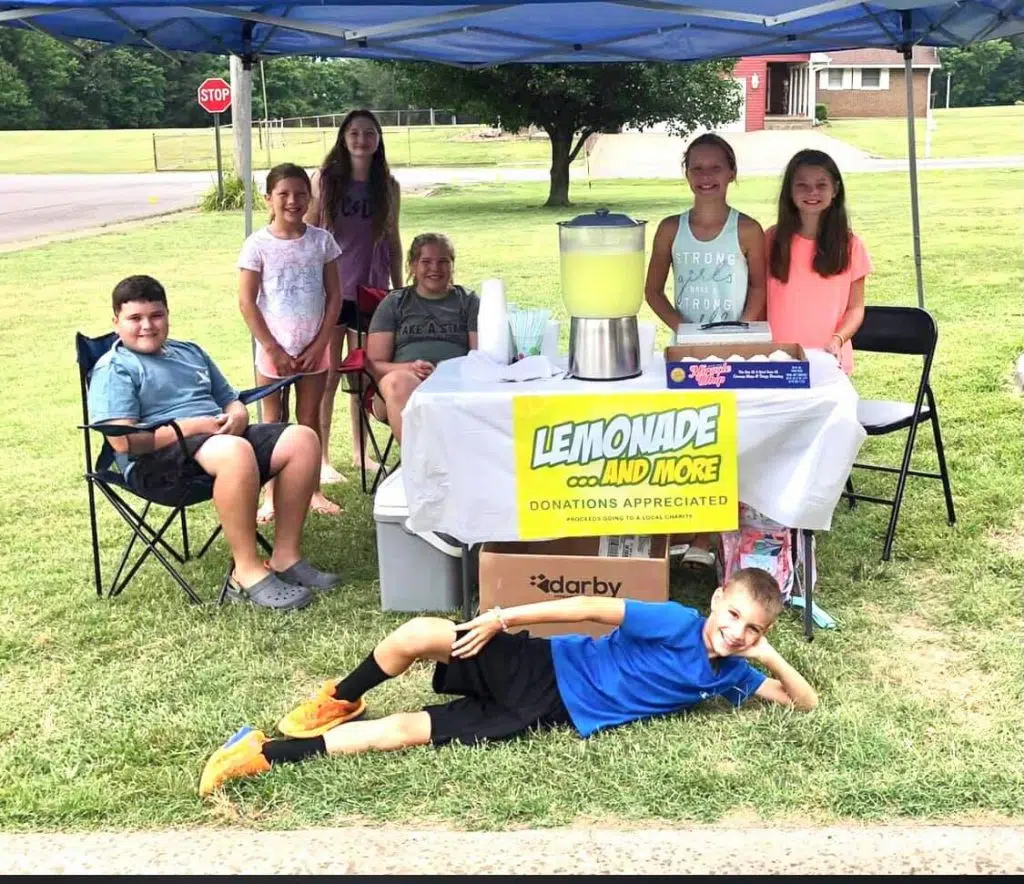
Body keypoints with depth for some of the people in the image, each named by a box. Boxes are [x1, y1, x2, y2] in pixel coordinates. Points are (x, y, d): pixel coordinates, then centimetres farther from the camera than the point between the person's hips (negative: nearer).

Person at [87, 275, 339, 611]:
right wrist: (197, 426, -16)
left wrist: (236, 418, 1)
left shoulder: (190, 352, 25)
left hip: (221, 437, 8)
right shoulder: (113, 369, 2)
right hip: (157, 463, -8)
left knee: (302, 439, -14)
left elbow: (231, 401, 28)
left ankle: (285, 557, -11)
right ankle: (248, 571, -28)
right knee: (234, 451, -39)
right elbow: (124, 442, -12)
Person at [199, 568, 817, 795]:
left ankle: (271, 752, -6)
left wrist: (771, 657, -15)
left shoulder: (728, 677, 3)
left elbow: (806, 703, 5)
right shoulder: (679, 624, -8)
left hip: (552, 717, 1)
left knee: (409, 732, -12)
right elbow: (595, 607, -12)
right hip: (540, 667, -1)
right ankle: (340, 701, 9)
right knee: (421, 634, -22)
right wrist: (504, 617, -20)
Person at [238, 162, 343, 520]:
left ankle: (313, 491, 20)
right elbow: (246, 302, -8)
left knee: (310, 418, 11)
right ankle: (270, 495, 15)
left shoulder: (321, 240, 0)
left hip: (313, 349, 2)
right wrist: (274, 350, -10)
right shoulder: (258, 244, -7)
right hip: (274, 349, -2)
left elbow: (334, 295, 2)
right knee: (273, 421, 8)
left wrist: (320, 343, -6)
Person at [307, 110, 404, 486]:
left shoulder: (388, 186, 6)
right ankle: (322, 458, 9)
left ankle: (360, 453, 23)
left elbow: (392, 240, 12)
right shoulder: (325, 179, -1)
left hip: (371, 290, 3)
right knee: (328, 375, 1)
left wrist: (399, 289, 12)